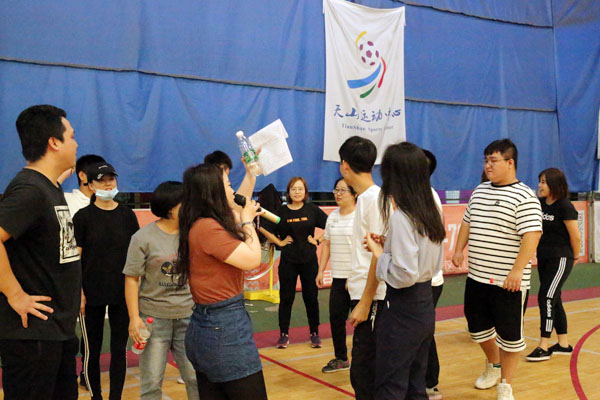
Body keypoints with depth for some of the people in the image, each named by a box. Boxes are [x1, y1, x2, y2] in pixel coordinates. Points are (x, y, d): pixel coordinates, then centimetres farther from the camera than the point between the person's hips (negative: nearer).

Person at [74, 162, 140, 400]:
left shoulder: (127, 215, 4)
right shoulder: (83, 216, -3)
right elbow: (75, 259, -3)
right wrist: (79, 293, -8)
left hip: (122, 292, 2)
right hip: (92, 293, -2)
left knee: (119, 348, 7)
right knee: (92, 349, 9)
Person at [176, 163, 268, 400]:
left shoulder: (202, 224, 9)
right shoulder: (208, 227, -20)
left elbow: (235, 211, 26)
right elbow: (252, 259, -21)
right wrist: (247, 221, -5)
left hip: (207, 325, 10)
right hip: (224, 327, -10)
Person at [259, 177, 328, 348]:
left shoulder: (312, 210, 0)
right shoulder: (282, 211, -1)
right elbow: (264, 229, 2)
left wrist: (318, 240, -3)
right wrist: (279, 242, -3)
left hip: (309, 259, 0)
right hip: (288, 261, 0)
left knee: (311, 297, 6)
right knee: (286, 298, 5)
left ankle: (314, 334, 19)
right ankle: (284, 334, 17)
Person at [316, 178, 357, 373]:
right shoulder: (332, 216, 11)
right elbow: (327, 244, 17)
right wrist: (321, 270, 13)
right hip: (338, 277, 6)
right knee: (336, 318, 11)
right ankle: (341, 359, 26)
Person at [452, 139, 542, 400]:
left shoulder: (524, 197, -13)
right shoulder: (479, 192, 10)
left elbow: (532, 235, -21)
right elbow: (467, 222, 21)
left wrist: (517, 271, -26)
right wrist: (459, 250, 10)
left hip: (507, 282, -7)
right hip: (476, 277, 7)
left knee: (509, 336, 5)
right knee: (478, 327, 19)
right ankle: (493, 366, 45)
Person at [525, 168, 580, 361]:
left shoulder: (564, 206, -15)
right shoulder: (540, 203, 6)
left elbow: (576, 237, -11)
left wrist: (574, 258, -1)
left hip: (560, 259, -8)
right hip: (543, 258, 8)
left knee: (546, 297, -11)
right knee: (553, 300, 13)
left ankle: (543, 347, -4)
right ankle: (563, 344, 25)